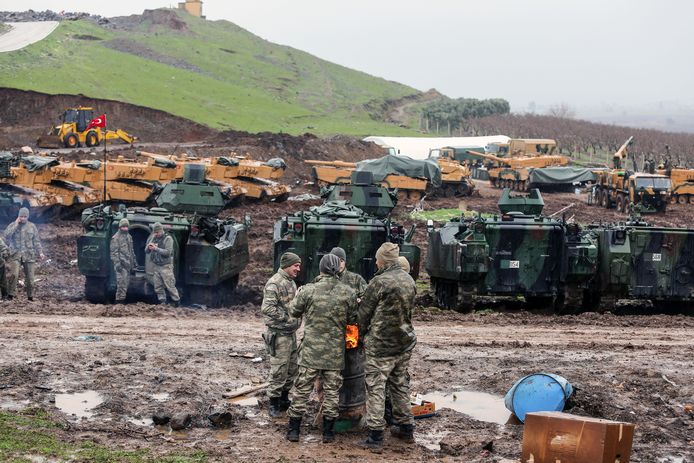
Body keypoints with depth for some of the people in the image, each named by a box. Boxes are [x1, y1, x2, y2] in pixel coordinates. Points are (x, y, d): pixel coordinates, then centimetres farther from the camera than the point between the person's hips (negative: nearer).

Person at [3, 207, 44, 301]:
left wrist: (40, 252, 1)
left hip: (29, 255, 2)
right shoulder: (12, 225, 6)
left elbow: (36, 241, 11)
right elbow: (6, 235, -11)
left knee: (30, 277, 3)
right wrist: (16, 225, -11)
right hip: (15, 254, -2)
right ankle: (11, 294, -8)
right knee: (13, 274, -19)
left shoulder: (32, 226, 10)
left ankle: (30, 296, 15)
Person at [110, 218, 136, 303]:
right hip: (121, 264, -8)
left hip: (128, 264, 8)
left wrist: (133, 263, 23)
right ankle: (119, 300, -8)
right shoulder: (116, 238, -8)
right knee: (122, 282, -11)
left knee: (126, 282, 10)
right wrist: (117, 263, -20)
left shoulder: (129, 236, 17)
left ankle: (122, 298, 18)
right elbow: (114, 252, -13)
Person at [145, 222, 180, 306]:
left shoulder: (168, 238, -6)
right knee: (158, 287, 5)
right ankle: (162, 302, 11)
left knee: (170, 285, -7)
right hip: (156, 266, 6)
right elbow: (146, 251, 16)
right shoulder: (154, 239, 13)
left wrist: (156, 248, -21)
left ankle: (176, 302, 1)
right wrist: (148, 247, -8)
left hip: (166, 266, -6)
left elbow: (168, 252, -17)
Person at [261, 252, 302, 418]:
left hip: (291, 333, 9)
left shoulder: (291, 282, 14)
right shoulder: (274, 283, -16)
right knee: (278, 371, -4)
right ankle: (274, 403, 6)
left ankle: (284, 399, 28)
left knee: (292, 369, 15)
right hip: (279, 334, -9)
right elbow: (267, 309, -24)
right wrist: (287, 318, -20)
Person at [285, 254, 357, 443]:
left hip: (311, 351, -1)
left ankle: (293, 429, 11)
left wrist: (298, 296, 21)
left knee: (302, 389, 8)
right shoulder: (348, 293, -7)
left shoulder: (308, 290, -10)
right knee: (332, 390, 11)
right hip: (336, 352, 1)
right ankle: (328, 432, 15)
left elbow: (294, 311, 3)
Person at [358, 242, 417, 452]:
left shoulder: (380, 282, -16)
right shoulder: (409, 280, 5)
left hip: (381, 345, -7)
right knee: (400, 384, 20)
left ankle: (375, 437, -2)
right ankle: (406, 428, 28)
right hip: (405, 342, 7)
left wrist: (361, 333, 9)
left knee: (375, 388, -1)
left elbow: (364, 313, -8)